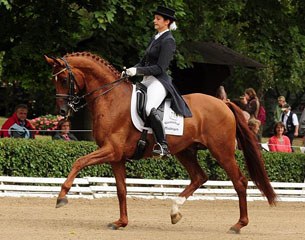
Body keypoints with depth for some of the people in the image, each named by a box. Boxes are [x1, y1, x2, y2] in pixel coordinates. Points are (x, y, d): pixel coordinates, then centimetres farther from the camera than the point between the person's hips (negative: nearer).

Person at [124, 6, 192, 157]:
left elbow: (160, 68, -16)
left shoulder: (168, 41, -9)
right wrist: (131, 70, 3)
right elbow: (144, 61, 22)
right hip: (147, 80, 10)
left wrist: (138, 71, -20)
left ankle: (163, 146, -29)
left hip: (159, 81, -10)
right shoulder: (155, 38, 19)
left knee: (150, 109, -33)